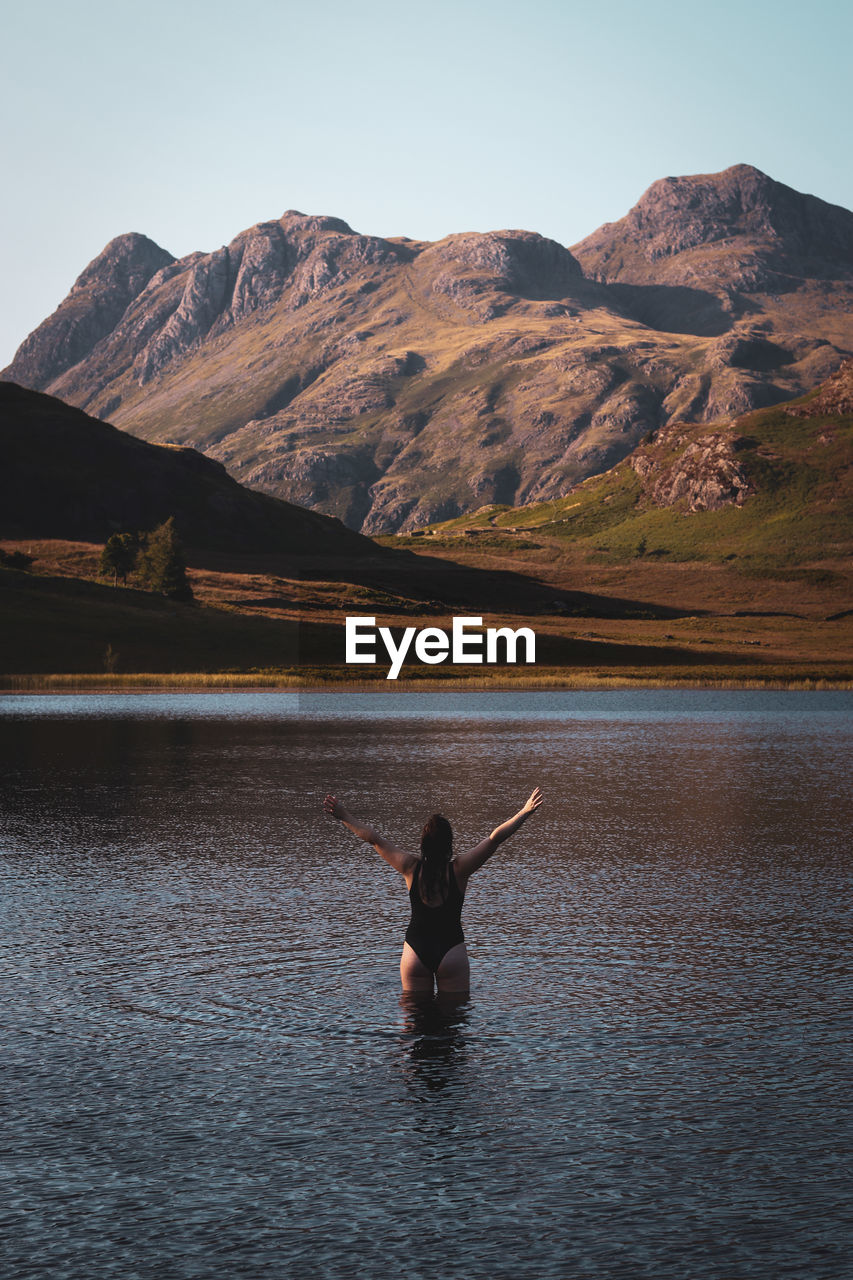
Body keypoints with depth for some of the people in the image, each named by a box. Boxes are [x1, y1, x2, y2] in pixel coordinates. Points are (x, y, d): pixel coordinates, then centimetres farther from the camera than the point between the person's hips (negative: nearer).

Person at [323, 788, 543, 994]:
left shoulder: (411, 867, -6)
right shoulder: (459, 868, -10)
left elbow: (373, 838, 1)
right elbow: (495, 838, -9)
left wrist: (344, 817, 10)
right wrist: (524, 812, -5)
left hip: (415, 951, 2)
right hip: (451, 949, -2)